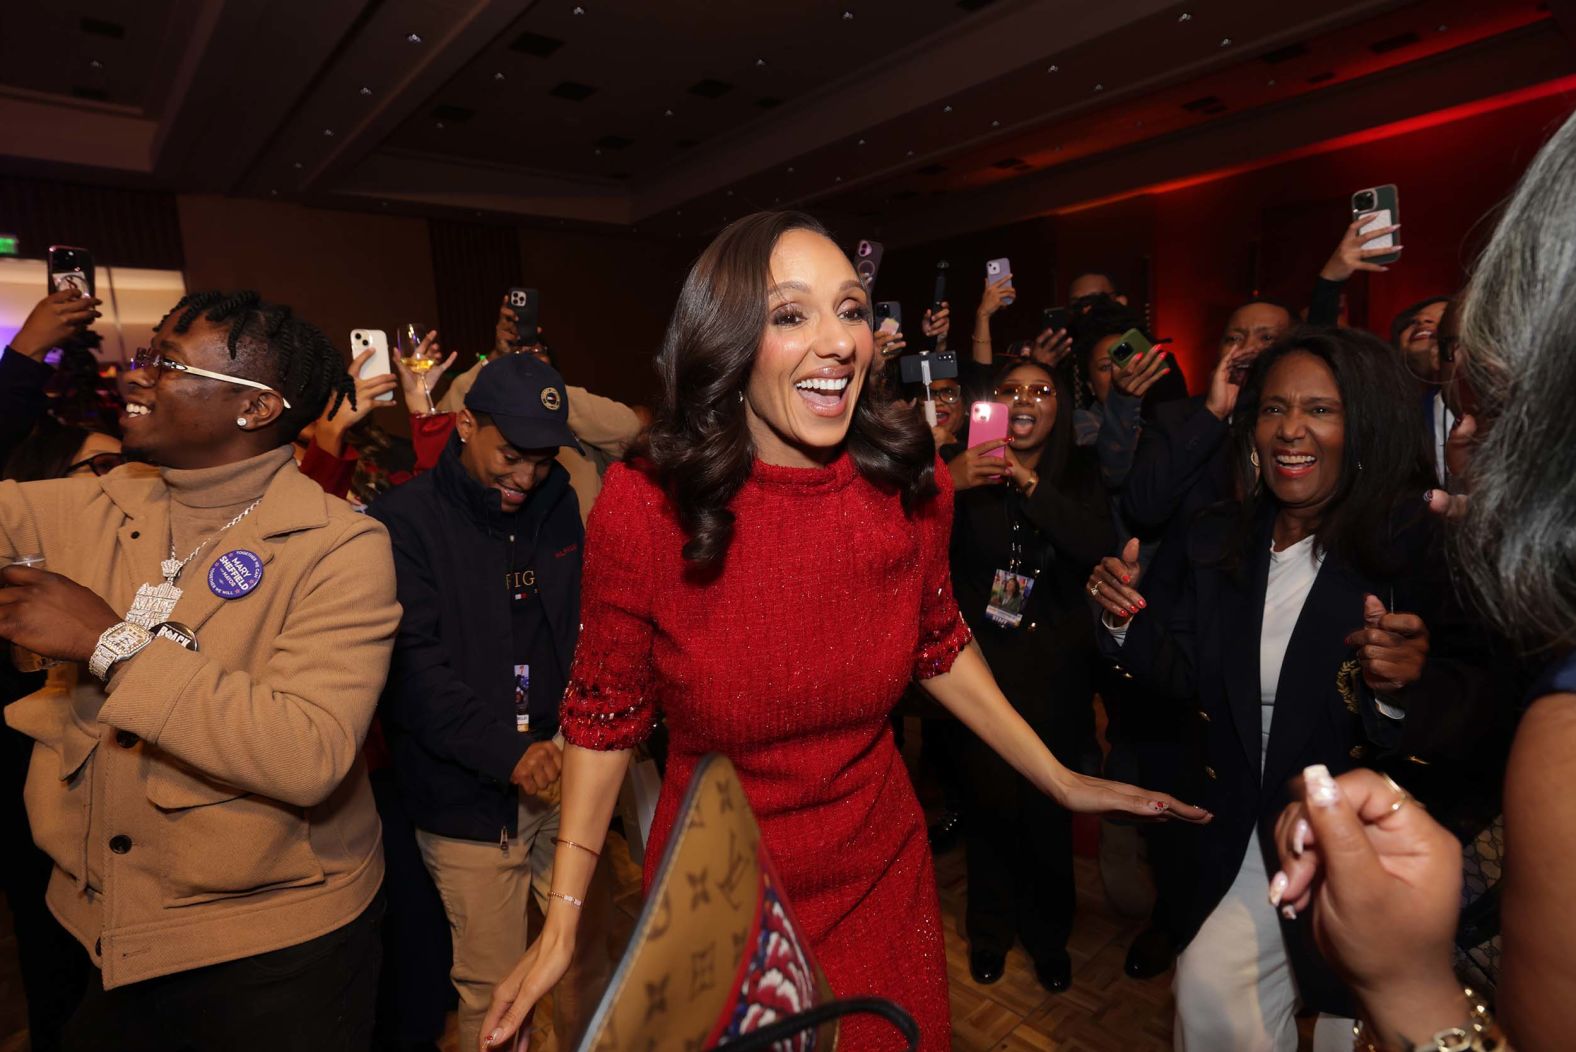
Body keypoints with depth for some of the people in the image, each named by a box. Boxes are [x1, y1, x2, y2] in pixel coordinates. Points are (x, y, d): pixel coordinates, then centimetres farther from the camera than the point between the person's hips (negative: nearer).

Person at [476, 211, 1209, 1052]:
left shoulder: (909, 482, -12)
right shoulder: (644, 507, -21)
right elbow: (603, 714, -10)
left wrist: (1061, 782, 4)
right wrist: (560, 928, -10)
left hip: (880, 873, 3)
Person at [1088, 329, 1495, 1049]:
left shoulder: (1421, 546, -16)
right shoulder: (1216, 540, -3)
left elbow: (1470, 719, -16)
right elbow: (1191, 678, 2)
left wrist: (1408, 687, -36)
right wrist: (1127, 619, -14)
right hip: (1242, 839, 3)